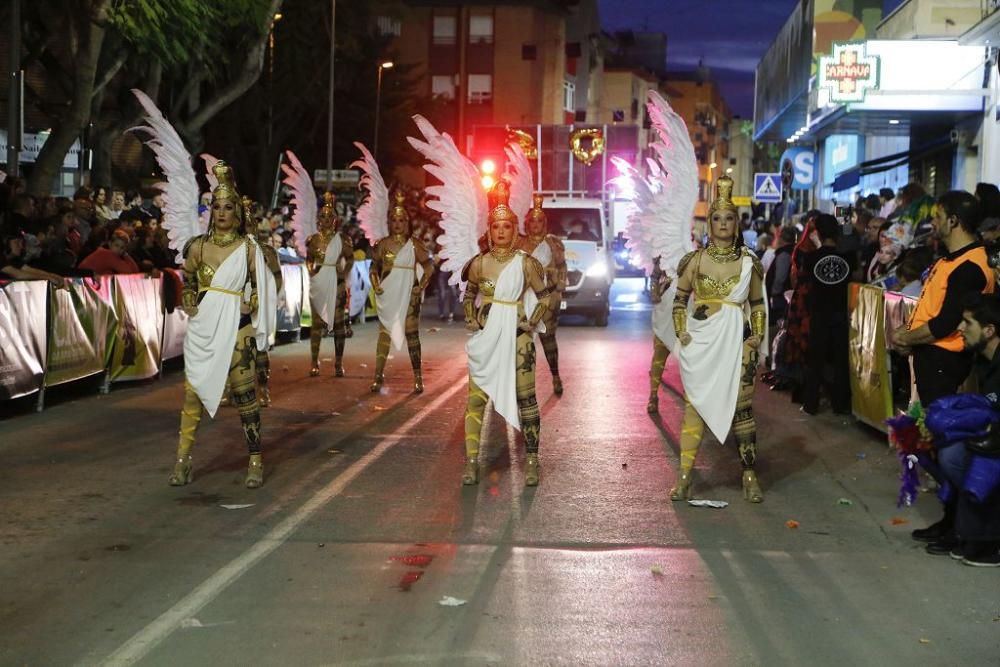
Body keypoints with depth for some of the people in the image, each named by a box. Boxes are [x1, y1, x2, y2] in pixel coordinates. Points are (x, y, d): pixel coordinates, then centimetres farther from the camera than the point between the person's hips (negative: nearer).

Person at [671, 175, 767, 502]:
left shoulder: (748, 262, 5)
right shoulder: (696, 260, 2)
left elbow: (758, 304, 13)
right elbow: (679, 300, 8)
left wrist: (758, 335, 2)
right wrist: (681, 332, -3)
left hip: (736, 341, 0)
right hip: (700, 341, 0)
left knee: (741, 405, 2)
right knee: (695, 405, 1)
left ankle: (749, 476, 10)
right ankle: (685, 477, 5)